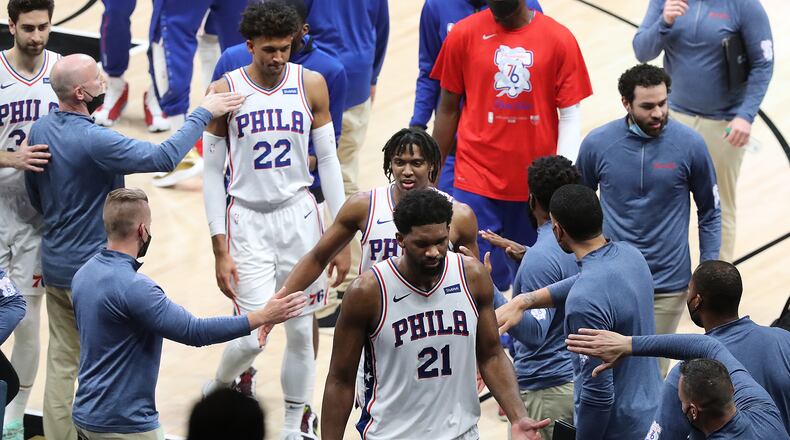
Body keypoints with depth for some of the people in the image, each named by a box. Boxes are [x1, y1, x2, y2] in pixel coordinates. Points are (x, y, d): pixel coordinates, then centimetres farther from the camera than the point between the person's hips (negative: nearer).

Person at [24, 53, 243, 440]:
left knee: (61, 363, 13)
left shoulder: (40, 130, 1)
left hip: (54, 266, 7)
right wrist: (202, 114, -15)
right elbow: (164, 157, -24)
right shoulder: (93, 141, -25)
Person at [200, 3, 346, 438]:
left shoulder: (311, 85, -1)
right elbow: (213, 173, -3)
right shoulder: (224, 91, -7)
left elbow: (328, 160, 6)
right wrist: (221, 250, -7)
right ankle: (214, 390, 24)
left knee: (302, 332, 4)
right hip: (248, 221, -2)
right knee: (253, 336, -7)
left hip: (299, 215, 2)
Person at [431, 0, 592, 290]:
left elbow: (570, 114, -1)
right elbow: (448, 108, 6)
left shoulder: (559, 40, -3)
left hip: (536, 185, 1)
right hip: (476, 184, -1)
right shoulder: (464, 34, -2)